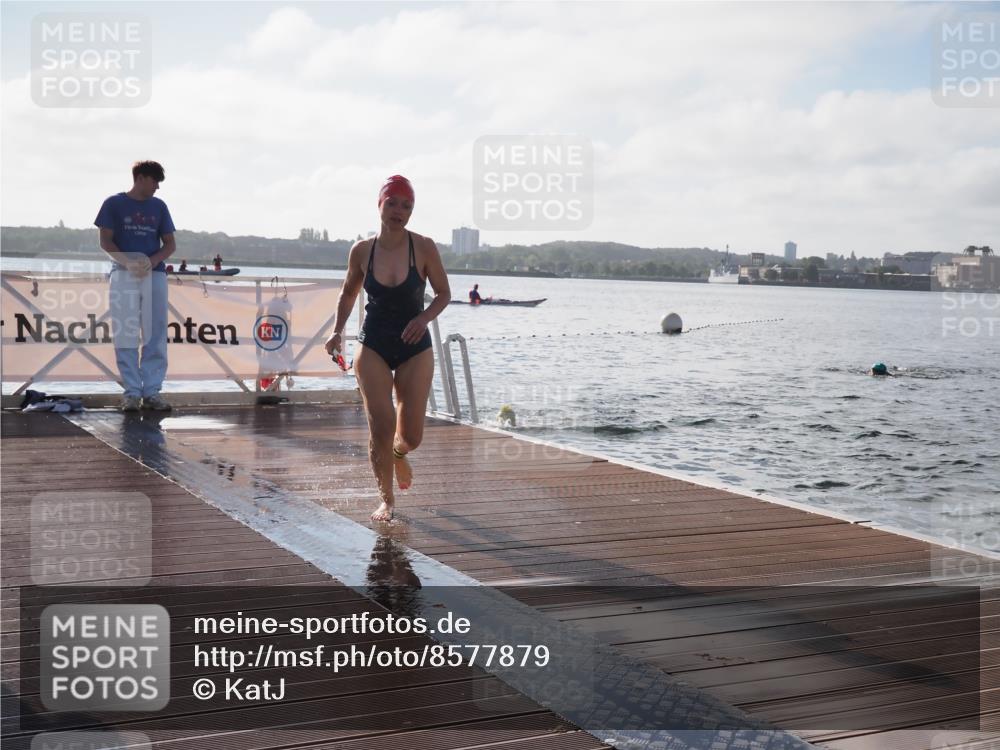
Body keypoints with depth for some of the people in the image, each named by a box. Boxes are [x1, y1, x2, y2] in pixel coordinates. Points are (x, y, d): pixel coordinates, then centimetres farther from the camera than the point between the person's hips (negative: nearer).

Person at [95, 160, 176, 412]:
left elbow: (170, 244, 12)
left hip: (155, 274, 3)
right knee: (126, 335, -3)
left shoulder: (159, 207, 13)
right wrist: (128, 261, -17)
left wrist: (152, 260, -9)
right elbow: (105, 241, 0)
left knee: (156, 336, 0)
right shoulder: (114, 204, 4)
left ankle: (152, 391, 4)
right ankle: (131, 392, 0)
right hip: (124, 275, -3)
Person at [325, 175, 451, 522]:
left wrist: (425, 317, -19)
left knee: (411, 436, 3)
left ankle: (398, 454, 42)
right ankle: (387, 500, 9)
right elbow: (348, 292, 12)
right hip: (373, 347, 0)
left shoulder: (424, 248, -10)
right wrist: (337, 331, 0)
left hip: (414, 347, 0)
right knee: (380, 427, -10)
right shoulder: (361, 250, -4)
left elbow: (444, 293, 0)